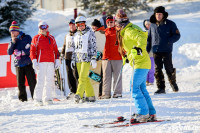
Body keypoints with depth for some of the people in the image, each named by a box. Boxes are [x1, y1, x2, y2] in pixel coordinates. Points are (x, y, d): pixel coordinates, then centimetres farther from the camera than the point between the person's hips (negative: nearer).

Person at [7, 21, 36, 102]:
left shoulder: (27, 38, 0)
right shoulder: (12, 41, 12)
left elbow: (30, 49, -7)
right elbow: (9, 52, 3)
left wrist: (20, 53, -13)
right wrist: (13, 43, -7)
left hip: (28, 64, -3)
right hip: (18, 65, 3)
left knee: (32, 82, -4)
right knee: (20, 83, 1)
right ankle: (22, 98, 10)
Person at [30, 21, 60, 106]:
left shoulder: (51, 38, 16)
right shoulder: (36, 38, 4)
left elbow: (55, 50, 19)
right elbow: (32, 50, 1)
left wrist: (57, 60, 11)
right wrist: (34, 61, -9)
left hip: (51, 63, 4)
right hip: (41, 63, -4)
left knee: (49, 81, 3)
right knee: (40, 81, -10)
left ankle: (47, 98, 10)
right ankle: (38, 99, -7)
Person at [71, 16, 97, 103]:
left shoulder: (90, 33, -2)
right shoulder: (76, 35, 17)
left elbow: (93, 47, -6)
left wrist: (93, 59, -13)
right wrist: (73, 59, 17)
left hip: (87, 58, -6)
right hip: (78, 59, 6)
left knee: (82, 77, -15)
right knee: (85, 78, 6)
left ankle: (79, 95, -21)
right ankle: (90, 95, 11)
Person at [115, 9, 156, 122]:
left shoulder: (129, 31, -14)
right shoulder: (125, 32, 18)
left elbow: (142, 39, -30)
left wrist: (138, 48, -43)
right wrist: (127, 57, 36)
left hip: (141, 63, -10)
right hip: (142, 63, 10)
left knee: (135, 88, -10)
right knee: (141, 88, 12)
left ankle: (143, 113, -10)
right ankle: (151, 113, 14)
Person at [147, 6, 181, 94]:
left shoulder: (170, 24, -2)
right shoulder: (152, 25, 9)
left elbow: (177, 35, -2)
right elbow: (149, 38, 18)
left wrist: (168, 41, -19)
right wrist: (147, 50, 12)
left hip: (167, 51, -3)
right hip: (156, 51, 3)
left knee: (169, 69, 0)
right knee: (158, 70, -1)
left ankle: (173, 83, 25)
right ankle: (161, 88, 4)